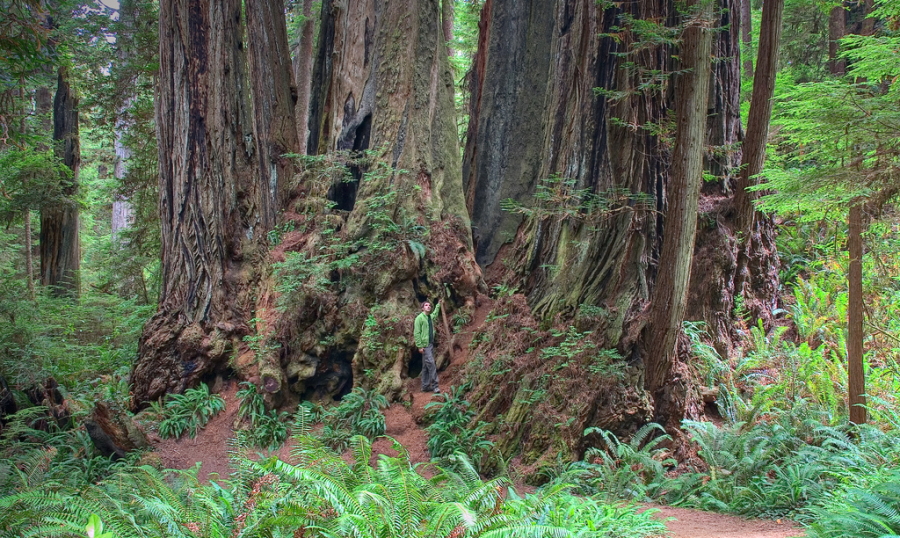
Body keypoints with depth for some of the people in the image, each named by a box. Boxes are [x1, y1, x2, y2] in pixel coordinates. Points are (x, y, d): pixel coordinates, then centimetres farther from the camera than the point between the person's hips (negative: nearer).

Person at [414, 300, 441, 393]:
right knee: (431, 364, -14)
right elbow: (416, 333, -11)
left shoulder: (430, 317, 14)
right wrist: (420, 346, -16)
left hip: (431, 344, 8)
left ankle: (425, 386, 12)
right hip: (425, 345, -8)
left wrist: (438, 305, 46)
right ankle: (434, 386, -15)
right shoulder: (419, 318, -8)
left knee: (426, 367, 9)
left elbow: (435, 313, 41)